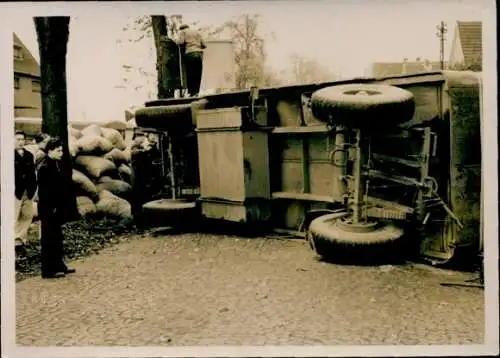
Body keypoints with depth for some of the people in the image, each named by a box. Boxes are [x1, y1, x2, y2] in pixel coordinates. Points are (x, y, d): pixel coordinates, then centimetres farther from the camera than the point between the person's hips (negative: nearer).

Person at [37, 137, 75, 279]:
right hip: (48, 210, -9)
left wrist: (60, 208, 15)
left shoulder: (54, 164, 11)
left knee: (57, 238, 16)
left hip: (55, 209, 9)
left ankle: (58, 266, 26)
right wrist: (51, 209, -20)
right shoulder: (45, 167, -16)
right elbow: (44, 190, -20)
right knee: (49, 239, -2)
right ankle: (48, 271, 6)